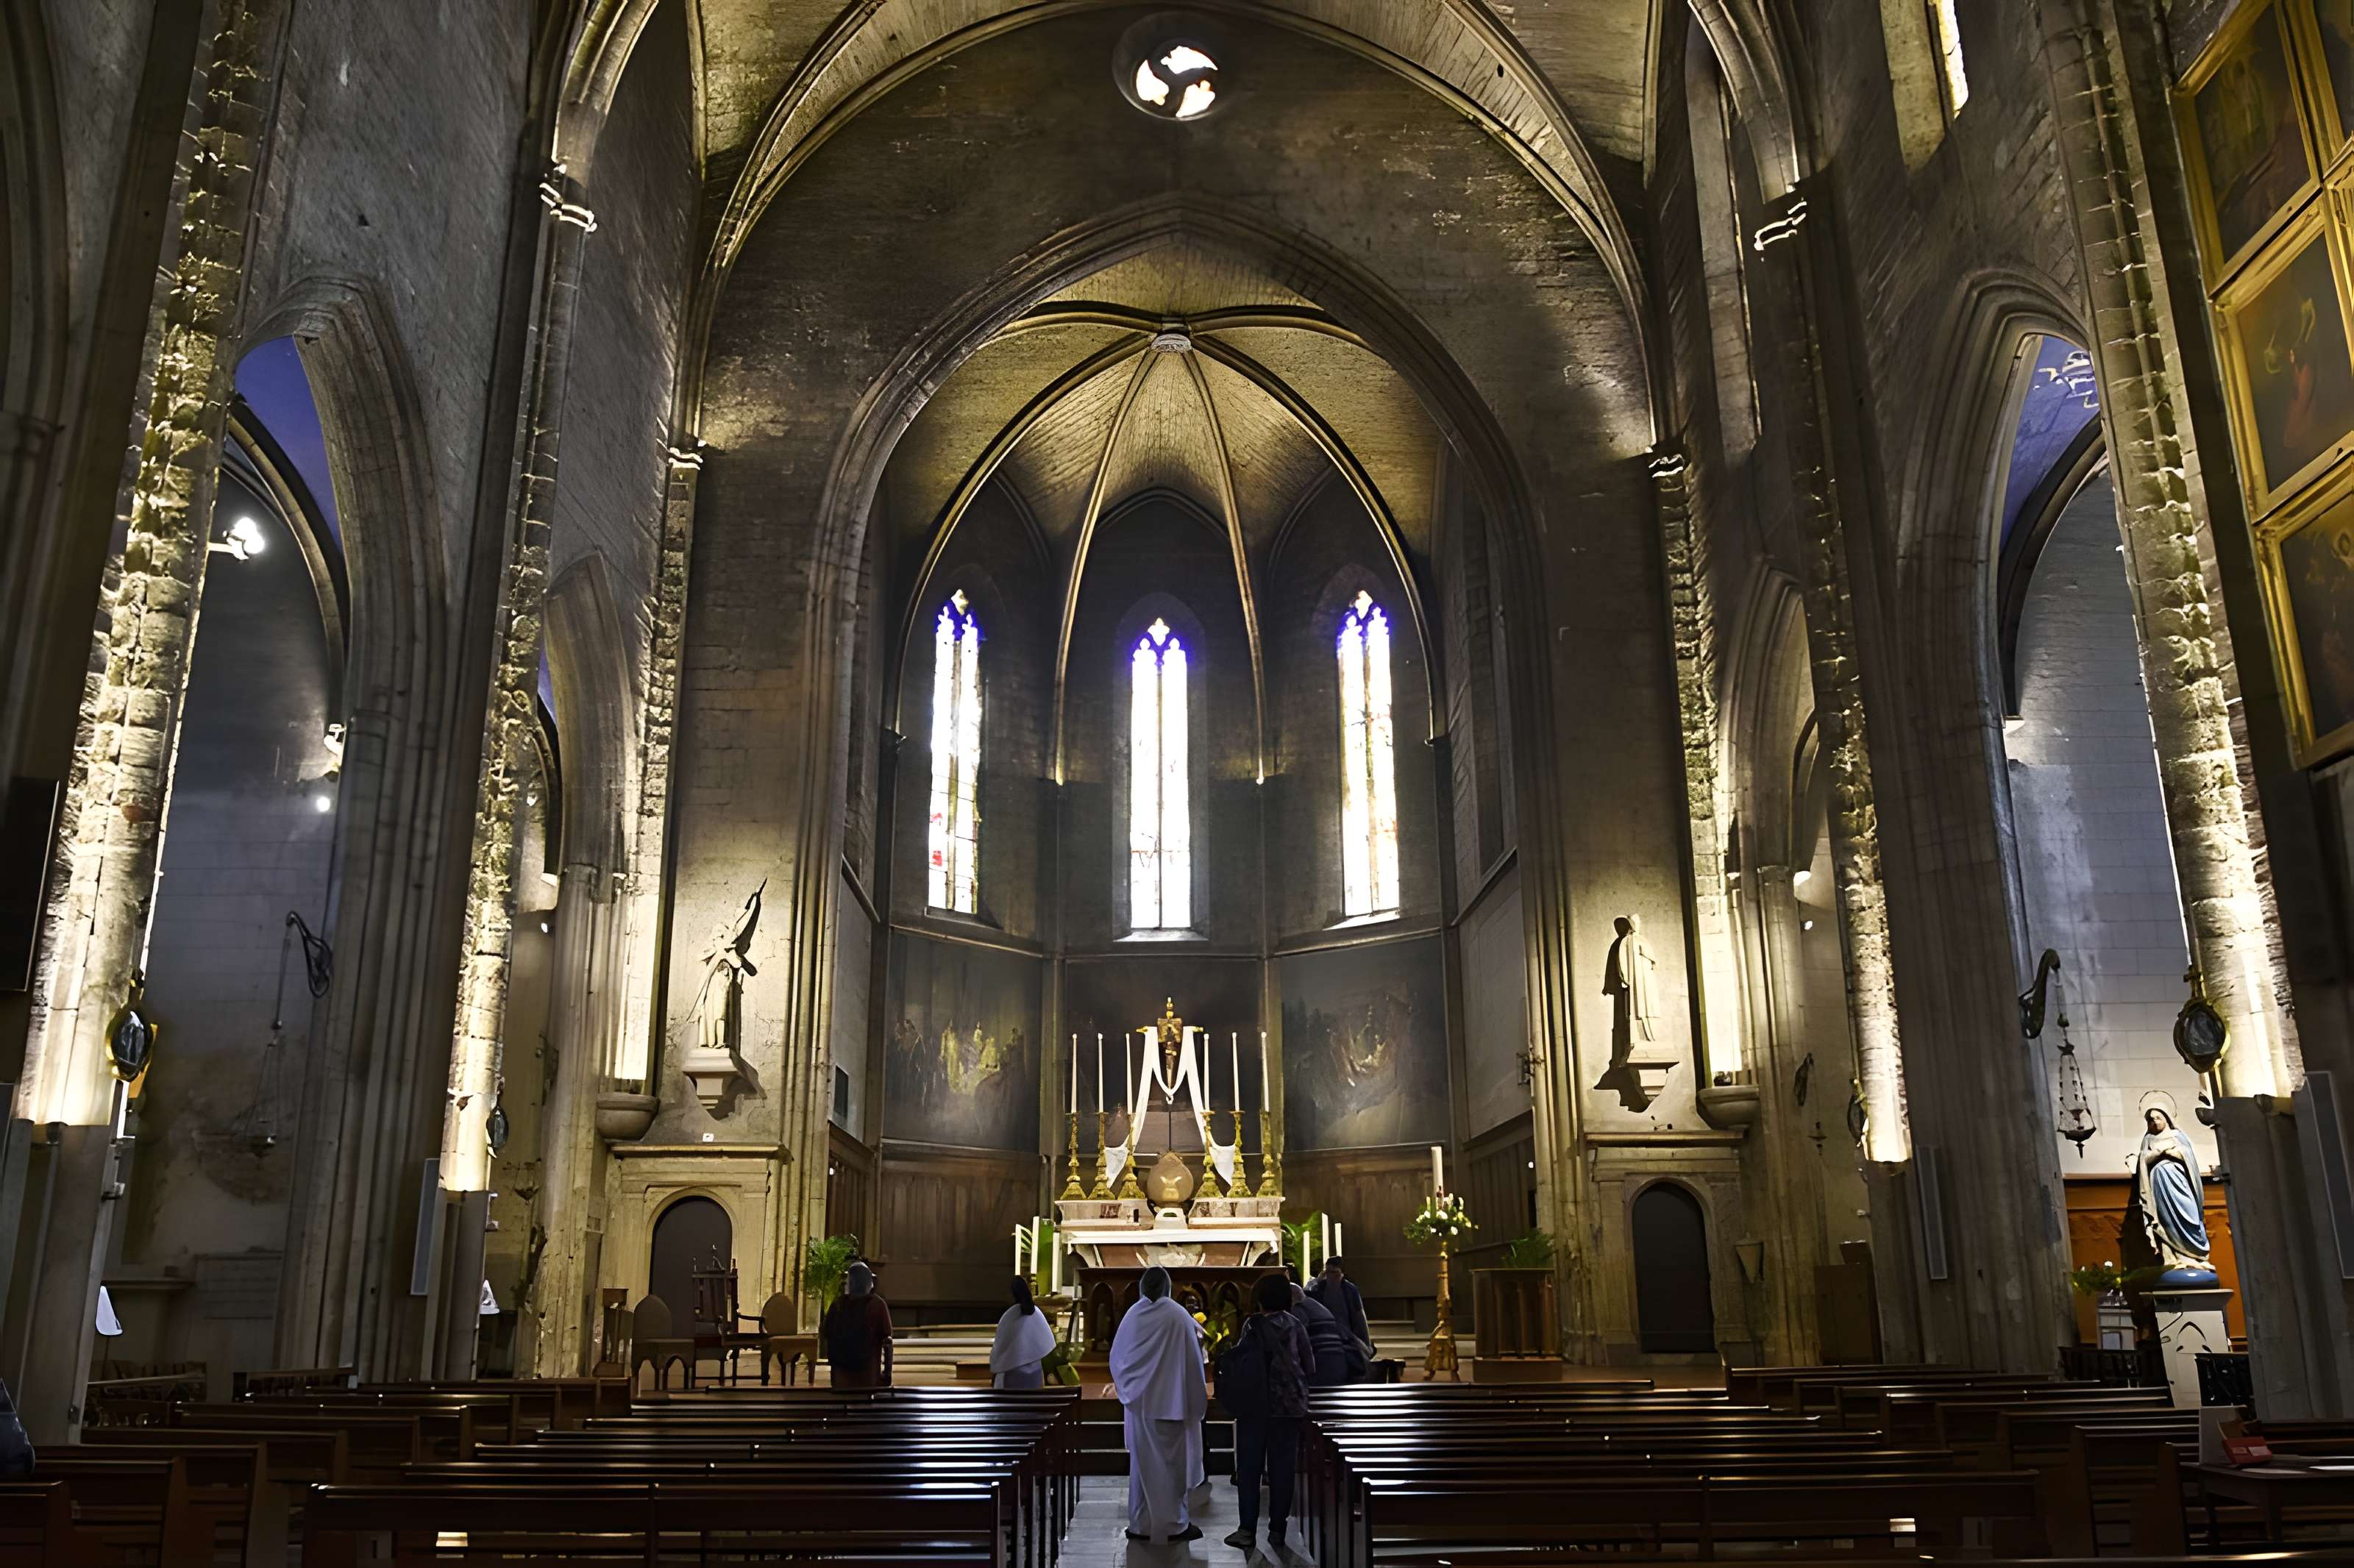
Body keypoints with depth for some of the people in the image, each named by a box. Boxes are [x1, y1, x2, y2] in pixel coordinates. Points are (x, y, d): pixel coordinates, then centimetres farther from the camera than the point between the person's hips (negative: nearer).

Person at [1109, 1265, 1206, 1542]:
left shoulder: (1133, 1315, 0)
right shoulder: (1178, 1315, -9)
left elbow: (1116, 1356, 8)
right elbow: (1193, 1360, -6)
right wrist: (1198, 1399, 2)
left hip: (1139, 1402, 3)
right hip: (1170, 1401, -3)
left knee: (1143, 1460, 11)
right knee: (1172, 1460, 5)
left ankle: (1141, 1524, 14)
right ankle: (1175, 1524, 8)